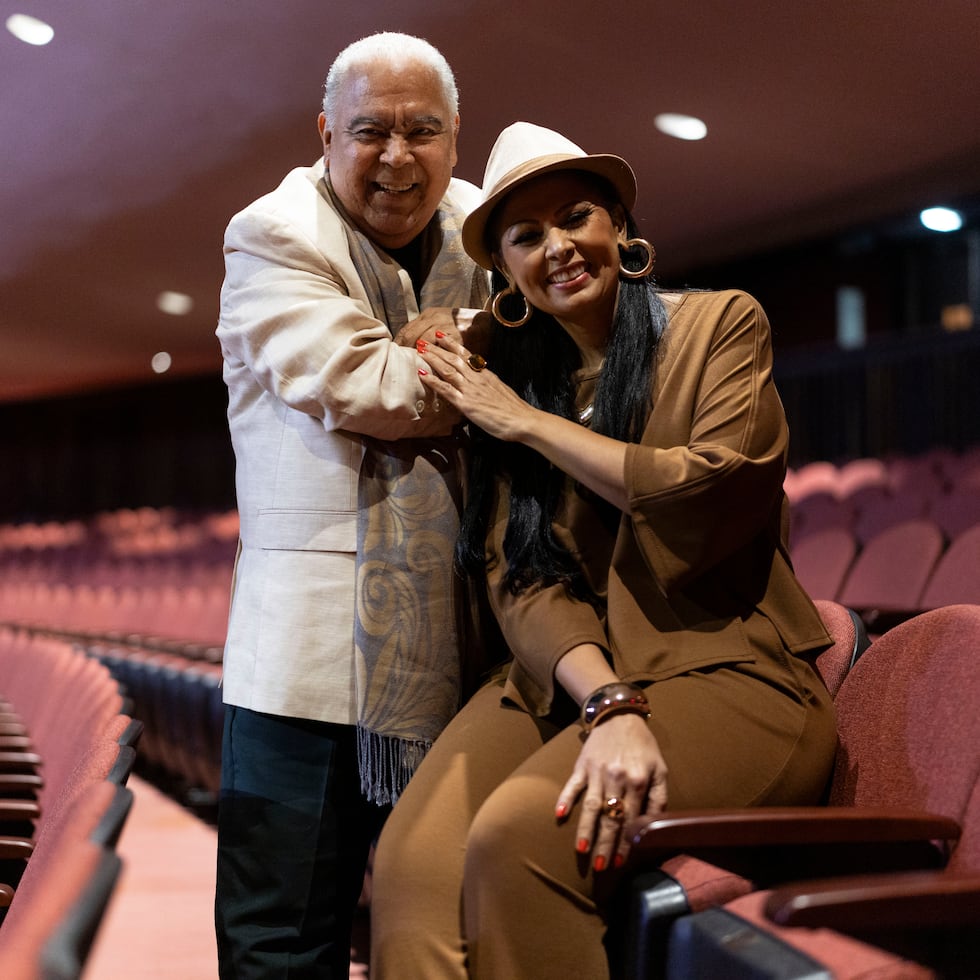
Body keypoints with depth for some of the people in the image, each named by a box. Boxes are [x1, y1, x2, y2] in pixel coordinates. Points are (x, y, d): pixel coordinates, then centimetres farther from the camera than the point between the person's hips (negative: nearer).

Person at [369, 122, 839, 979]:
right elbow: (518, 577, 1)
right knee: (411, 860, -25)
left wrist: (530, 422, -4)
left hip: (726, 666, -3)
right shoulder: (506, 380, 14)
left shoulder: (721, 323, 4)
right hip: (562, 677, 4)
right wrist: (609, 705, -19)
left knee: (520, 833, -30)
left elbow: (712, 500, -13)